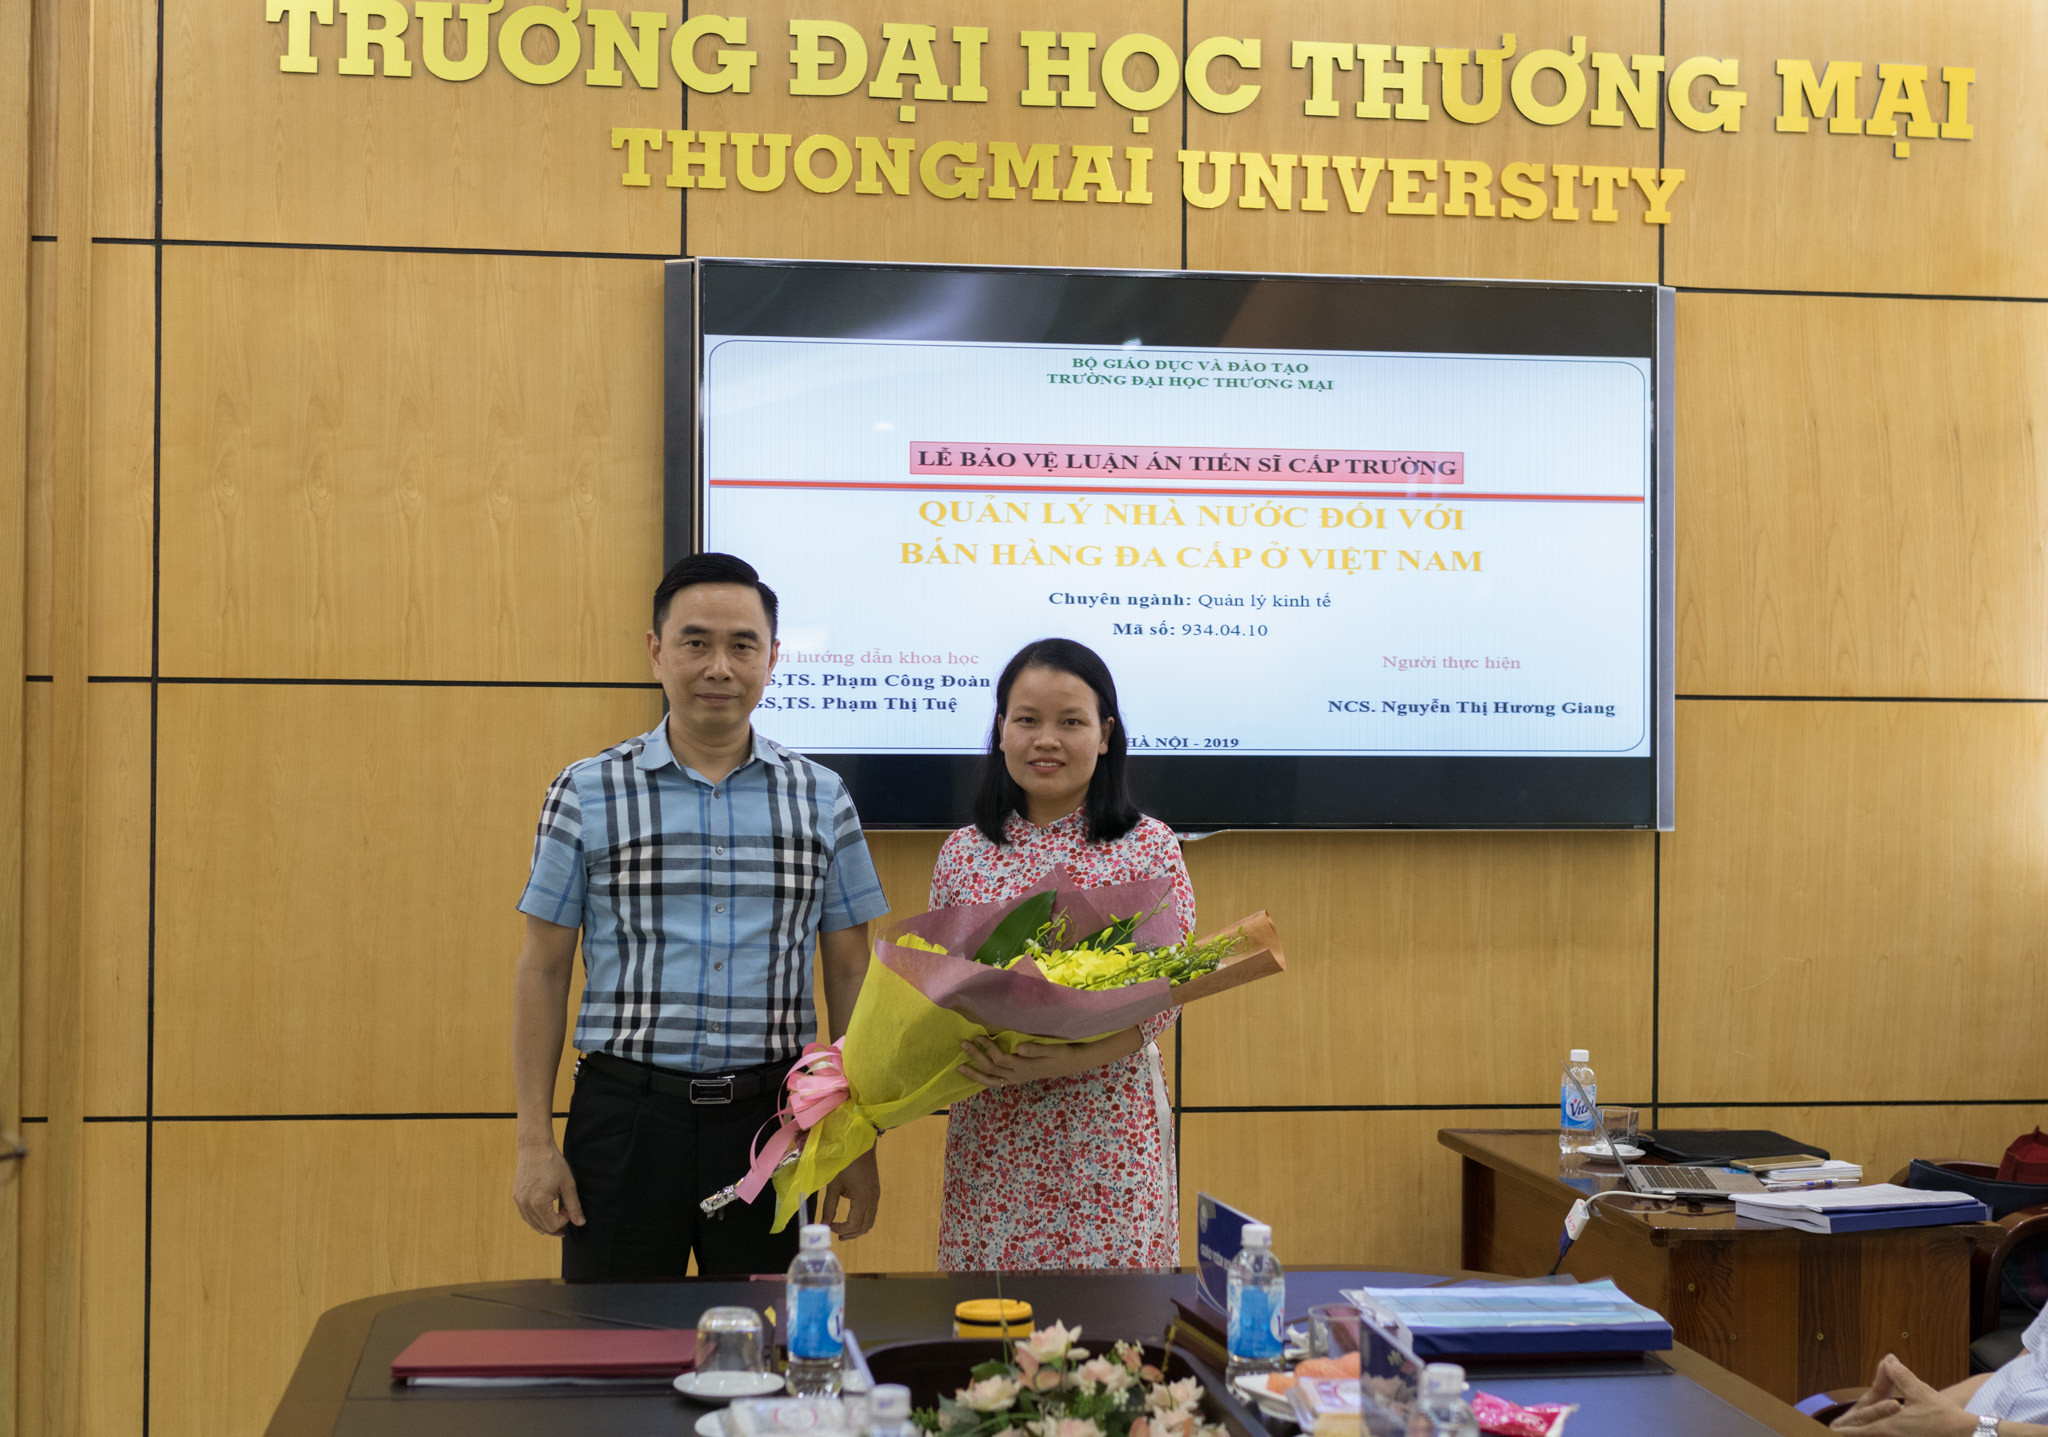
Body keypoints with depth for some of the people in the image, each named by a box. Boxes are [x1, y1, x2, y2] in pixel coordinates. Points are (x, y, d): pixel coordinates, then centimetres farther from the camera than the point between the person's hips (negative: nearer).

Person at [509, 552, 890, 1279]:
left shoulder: (821, 798, 6)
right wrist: (535, 1142, 0)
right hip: (627, 1111, -1)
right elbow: (544, 970, 4)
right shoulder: (587, 793, 2)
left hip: (771, 1116, 1)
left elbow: (849, 972, 9)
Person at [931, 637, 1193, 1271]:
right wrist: (965, 1049, -12)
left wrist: (1070, 1058, -19)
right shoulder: (963, 853, 8)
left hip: (1108, 1136, -2)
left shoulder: (1149, 848, 0)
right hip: (990, 1138, 2)